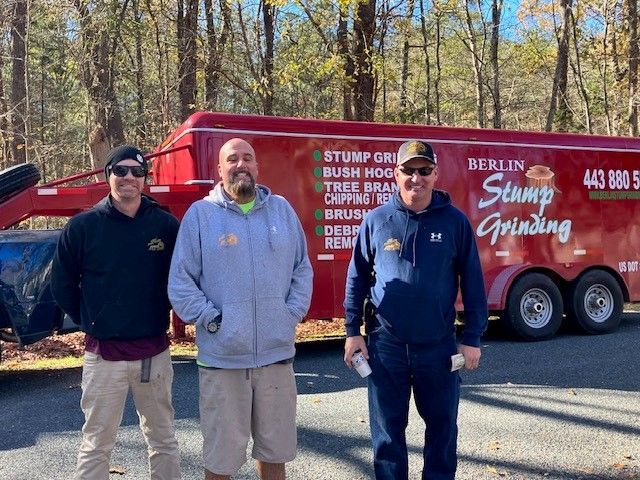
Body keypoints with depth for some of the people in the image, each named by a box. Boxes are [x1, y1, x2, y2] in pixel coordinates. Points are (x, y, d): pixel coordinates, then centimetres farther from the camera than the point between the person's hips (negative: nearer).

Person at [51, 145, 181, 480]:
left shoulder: (166, 224, -3)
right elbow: (62, 284, 5)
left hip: (155, 352, 1)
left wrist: (162, 314, 5)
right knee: (96, 445, 9)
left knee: (163, 441, 15)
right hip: (103, 354, -1)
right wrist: (90, 323, 5)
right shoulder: (83, 226, -5)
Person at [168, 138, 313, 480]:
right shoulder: (200, 214, -2)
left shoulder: (281, 209, 8)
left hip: (277, 352, 3)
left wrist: (294, 311, 1)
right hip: (222, 356, -3)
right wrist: (209, 319, -10)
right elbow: (180, 282, -3)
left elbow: (302, 268, 12)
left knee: (274, 449, 18)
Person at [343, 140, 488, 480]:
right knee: (387, 429, 12)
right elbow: (357, 278, 6)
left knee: (442, 425, 13)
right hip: (385, 345, 0)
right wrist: (352, 331, 2)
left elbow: (472, 282, 2)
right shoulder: (376, 221, 0)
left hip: (439, 346, 0)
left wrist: (472, 338, 0)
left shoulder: (454, 221, -1)